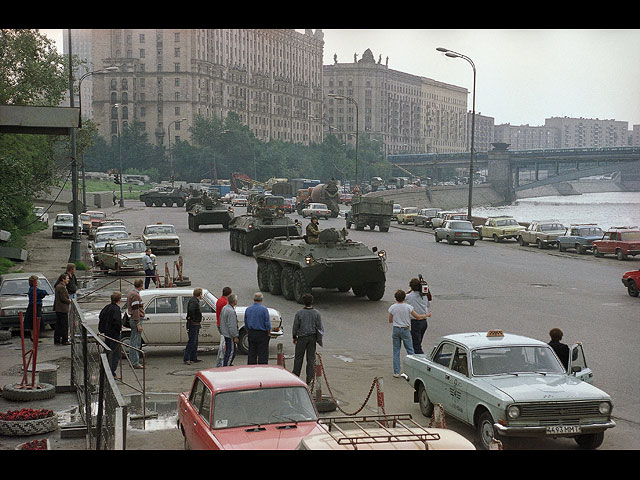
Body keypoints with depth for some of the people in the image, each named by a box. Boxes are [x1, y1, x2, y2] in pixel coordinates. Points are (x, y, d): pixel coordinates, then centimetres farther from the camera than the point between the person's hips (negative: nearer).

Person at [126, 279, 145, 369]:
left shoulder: (131, 293, 15)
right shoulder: (135, 295, -17)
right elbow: (135, 310, -21)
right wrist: (138, 324, -22)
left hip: (133, 320, 10)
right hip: (137, 320, -10)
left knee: (132, 341, 14)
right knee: (136, 342, -7)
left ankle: (132, 361, 20)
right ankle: (135, 363, -6)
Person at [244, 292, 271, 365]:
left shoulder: (248, 309, 3)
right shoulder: (264, 309, -12)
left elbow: (246, 324, 10)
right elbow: (267, 323, -12)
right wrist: (268, 332, 0)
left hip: (251, 334, 5)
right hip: (262, 334, -5)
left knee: (251, 353, 11)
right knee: (262, 354, 0)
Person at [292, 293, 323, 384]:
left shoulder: (299, 313, -9)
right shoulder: (316, 313, -5)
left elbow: (295, 326, -3)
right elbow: (320, 327, -2)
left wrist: (294, 337, 9)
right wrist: (319, 339, 7)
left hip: (302, 337, -1)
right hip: (312, 338, 2)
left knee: (298, 357, 9)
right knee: (311, 358, 6)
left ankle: (295, 376, 14)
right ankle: (309, 379, 8)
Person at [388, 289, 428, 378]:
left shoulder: (392, 307, -5)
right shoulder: (408, 307, -9)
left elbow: (390, 321, 5)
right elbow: (418, 317, -3)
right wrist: (426, 315, 15)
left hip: (396, 330, 1)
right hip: (405, 330, -1)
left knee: (396, 351, 8)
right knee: (410, 350, 8)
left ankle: (396, 372, 8)